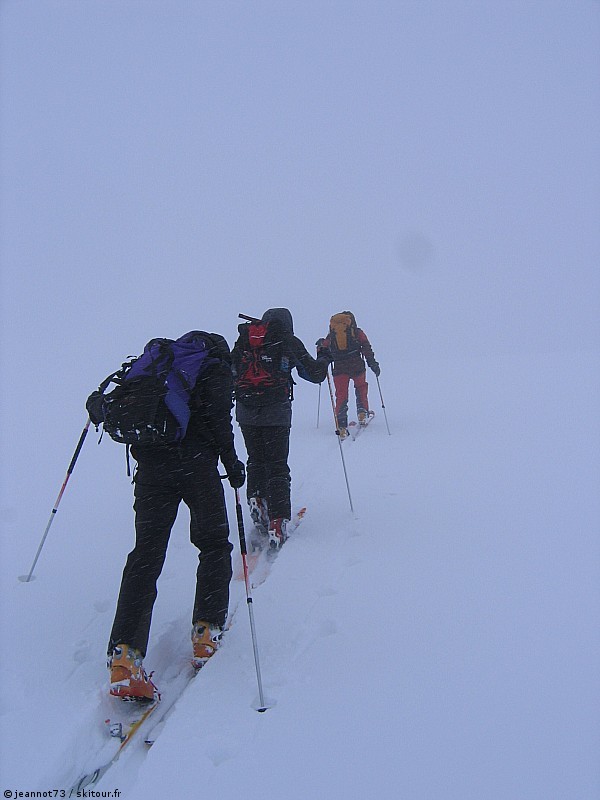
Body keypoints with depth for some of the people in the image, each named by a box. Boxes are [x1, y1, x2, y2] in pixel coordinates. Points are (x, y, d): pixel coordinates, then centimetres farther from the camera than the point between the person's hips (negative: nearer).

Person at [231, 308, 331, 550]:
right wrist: (324, 358, 26)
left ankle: (256, 500, 6)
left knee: (256, 461, 21)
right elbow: (315, 374, 7)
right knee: (277, 466, 3)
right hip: (276, 413, -3)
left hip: (246, 412, 3)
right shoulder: (289, 342, 4)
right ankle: (277, 523, -2)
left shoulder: (243, 341, 13)